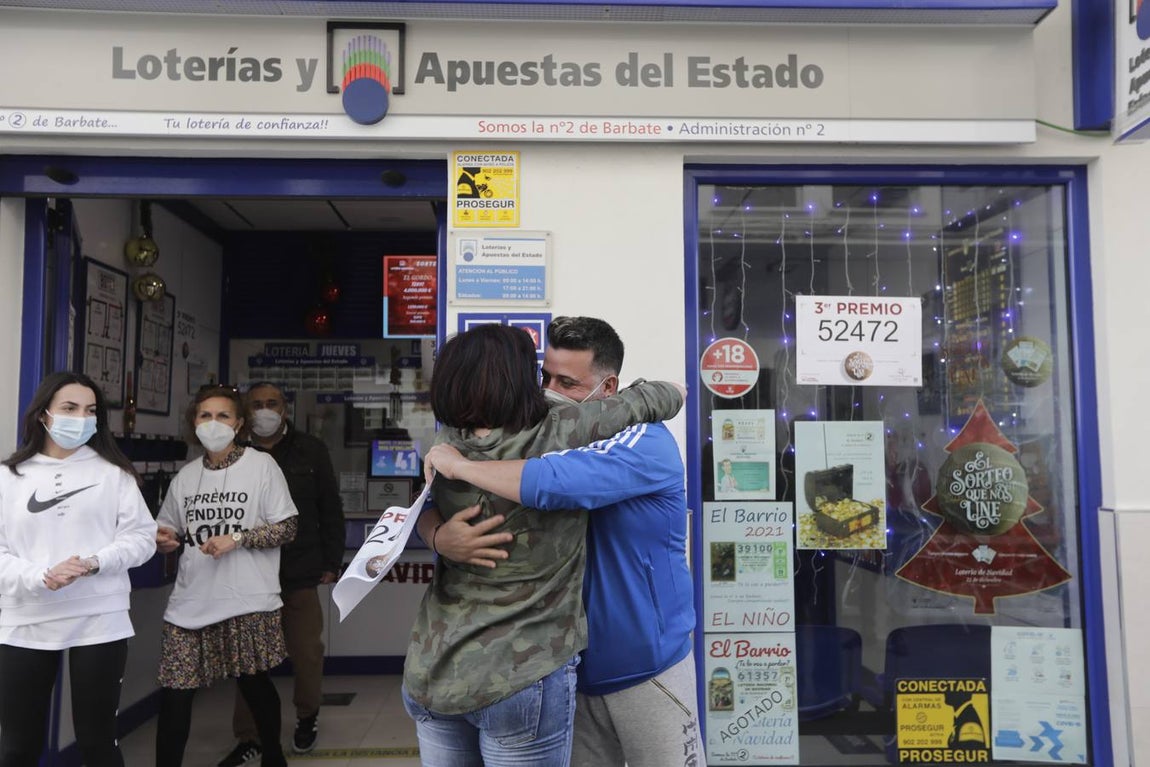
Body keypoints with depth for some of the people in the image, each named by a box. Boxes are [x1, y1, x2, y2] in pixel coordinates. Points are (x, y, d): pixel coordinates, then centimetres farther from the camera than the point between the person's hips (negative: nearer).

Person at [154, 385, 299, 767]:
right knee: (174, 692, 0)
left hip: (247, 601, -3)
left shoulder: (261, 464, -3)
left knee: (254, 682, 9)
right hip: (192, 602, 4)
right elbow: (173, 533, 21)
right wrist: (163, 539, -2)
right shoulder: (186, 476, 10)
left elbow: (287, 528, -5)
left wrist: (237, 538, -16)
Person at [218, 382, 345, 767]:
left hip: (301, 573, 0)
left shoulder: (310, 451, 4)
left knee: (306, 652, 4)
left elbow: (330, 510, 5)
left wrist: (331, 562, 1)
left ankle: (307, 714, 32)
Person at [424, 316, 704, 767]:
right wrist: (443, 538, -25)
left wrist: (457, 465, -24)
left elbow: (556, 482, -37)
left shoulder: (646, 443, -18)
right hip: (570, 668, 5)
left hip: (646, 669, -5)